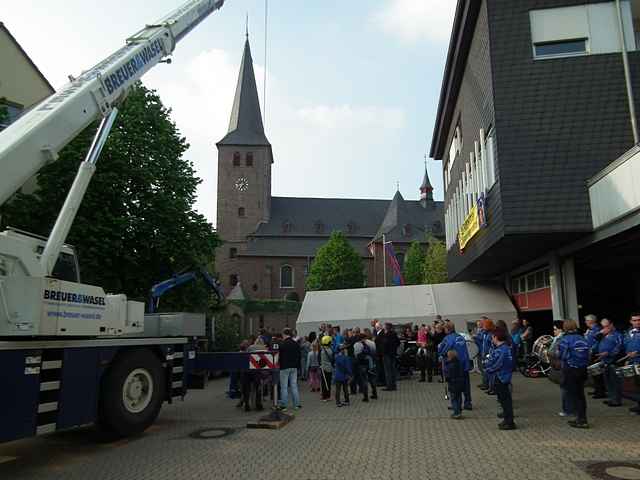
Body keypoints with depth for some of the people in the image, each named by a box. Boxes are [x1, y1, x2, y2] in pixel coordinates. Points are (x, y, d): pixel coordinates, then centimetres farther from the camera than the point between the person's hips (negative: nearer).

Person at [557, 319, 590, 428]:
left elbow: (561, 355, -17)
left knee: (572, 396, 2)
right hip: (582, 370, 7)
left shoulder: (564, 340, -15)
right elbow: (588, 354, 7)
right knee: (580, 394, 16)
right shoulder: (582, 339, 4)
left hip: (569, 370, -7)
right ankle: (581, 418, 25)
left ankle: (581, 420, 0)